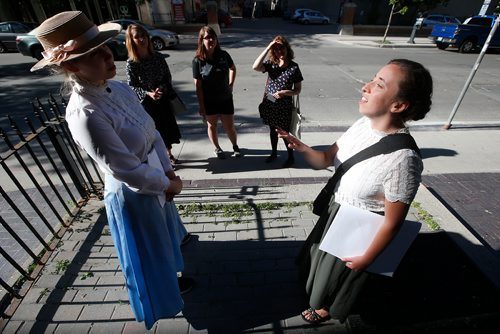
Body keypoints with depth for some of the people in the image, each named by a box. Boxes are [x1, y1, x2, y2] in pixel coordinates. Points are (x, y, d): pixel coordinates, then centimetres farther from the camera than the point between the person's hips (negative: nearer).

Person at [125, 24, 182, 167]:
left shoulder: (158, 57, -3)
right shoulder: (131, 63, -11)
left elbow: (168, 76, 0)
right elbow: (132, 86, -9)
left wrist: (162, 89, -18)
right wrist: (149, 93, -25)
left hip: (164, 98, 3)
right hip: (146, 102, -3)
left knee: (168, 126, 14)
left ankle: (169, 154, 36)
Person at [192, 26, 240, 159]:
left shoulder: (223, 55, -6)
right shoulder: (198, 61, -12)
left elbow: (233, 69, 15)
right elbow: (198, 86, -10)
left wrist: (231, 85, 5)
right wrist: (201, 107, -11)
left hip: (225, 99, 1)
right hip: (209, 101, -1)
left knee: (229, 127, 8)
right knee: (212, 125, 14)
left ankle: (235, 146, 36)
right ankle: (217, 148, 37)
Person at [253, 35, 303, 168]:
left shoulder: (294, 67, -8)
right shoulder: (271, 63, -2)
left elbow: (298, 90, -5)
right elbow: (255, 67, -22)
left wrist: (285, 92, -23)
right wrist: (267, 48, -20)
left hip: (284, 106, -3)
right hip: (270, 104, 3)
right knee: (273, 130, 17)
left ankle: (291, 157, 26)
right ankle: (274, 153, 37)